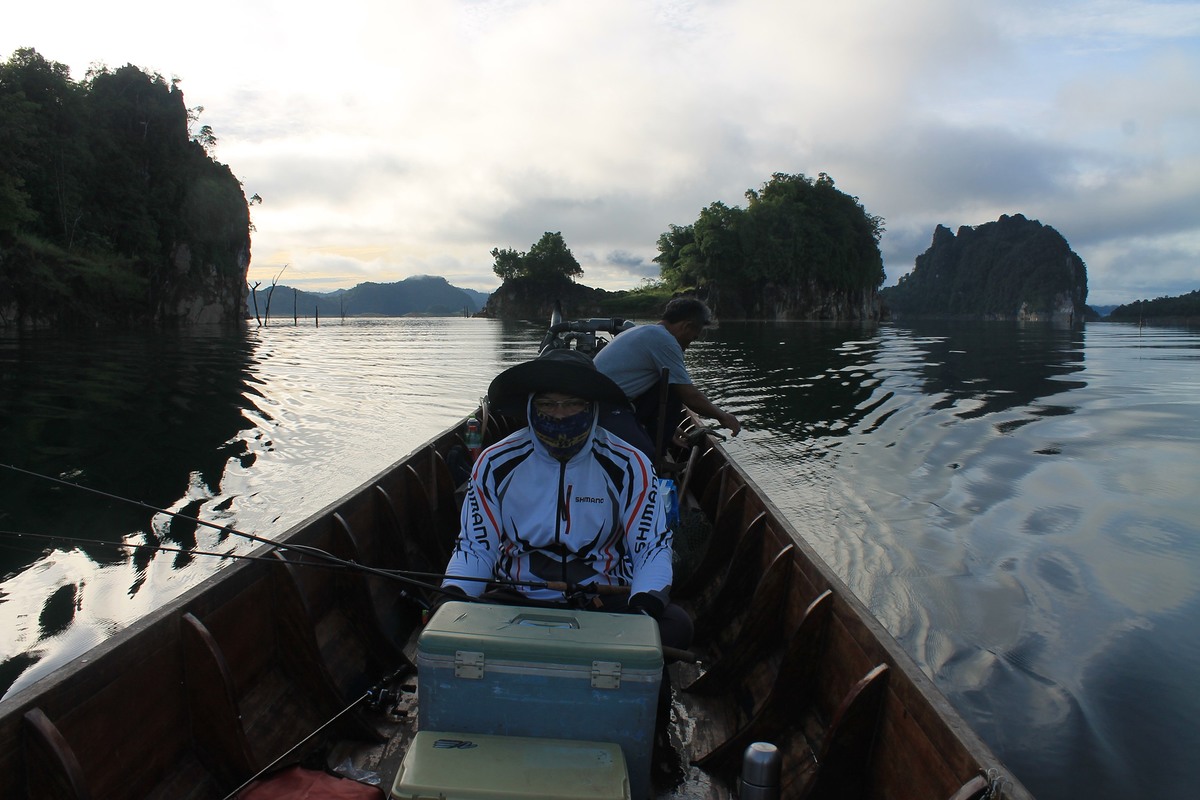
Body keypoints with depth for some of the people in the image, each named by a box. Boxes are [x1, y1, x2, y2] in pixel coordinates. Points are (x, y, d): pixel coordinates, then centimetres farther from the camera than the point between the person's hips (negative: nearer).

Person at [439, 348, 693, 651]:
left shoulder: (628, 466, -5)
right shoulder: (496, 464, -1)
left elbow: (653, 547, -2)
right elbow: (474, 545, 3)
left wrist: (645, 604, -23)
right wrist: (451, 598, -17)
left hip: (606, 602, 0)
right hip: (516, 600, 0)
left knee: (676, 626, -28)